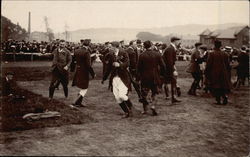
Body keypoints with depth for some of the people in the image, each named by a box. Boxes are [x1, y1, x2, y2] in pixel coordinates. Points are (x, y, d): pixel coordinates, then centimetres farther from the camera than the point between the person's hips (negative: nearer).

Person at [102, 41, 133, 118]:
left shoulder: (123, 54, -5)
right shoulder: (111, 55, 8)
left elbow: (127, 63, -15)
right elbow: (108, 67, 16)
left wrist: (119, 65, -32)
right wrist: (104, 78, 20)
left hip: (123, 78, -5)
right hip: (114, 78, 5)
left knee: (122, 95, -16)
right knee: (117, 97, 1)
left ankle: (130, 106, 15)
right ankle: (126, 112, 17)